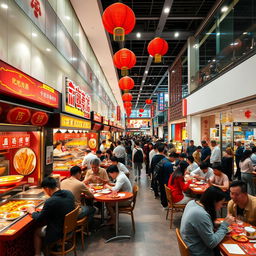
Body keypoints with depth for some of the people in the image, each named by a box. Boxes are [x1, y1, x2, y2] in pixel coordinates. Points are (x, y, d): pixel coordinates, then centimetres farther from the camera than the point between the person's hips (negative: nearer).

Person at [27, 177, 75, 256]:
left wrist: (32, 212, 6)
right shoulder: (69, 193, -8)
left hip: (59, 232, -7)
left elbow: (39, 219, -12)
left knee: (37, 232, 18)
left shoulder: (50, 201, -28)